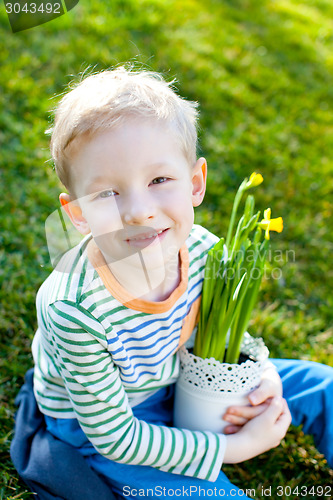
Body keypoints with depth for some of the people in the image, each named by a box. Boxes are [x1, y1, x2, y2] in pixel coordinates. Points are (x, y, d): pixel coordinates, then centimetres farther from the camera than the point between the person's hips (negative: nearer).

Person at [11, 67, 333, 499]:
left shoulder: (203, 249, -22)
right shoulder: (74, 310, -37)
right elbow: (114, 436, -24)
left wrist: (261, 375, -19)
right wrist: (237, 448, -22)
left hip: (180, 377, 5)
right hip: (100, 421, -4)